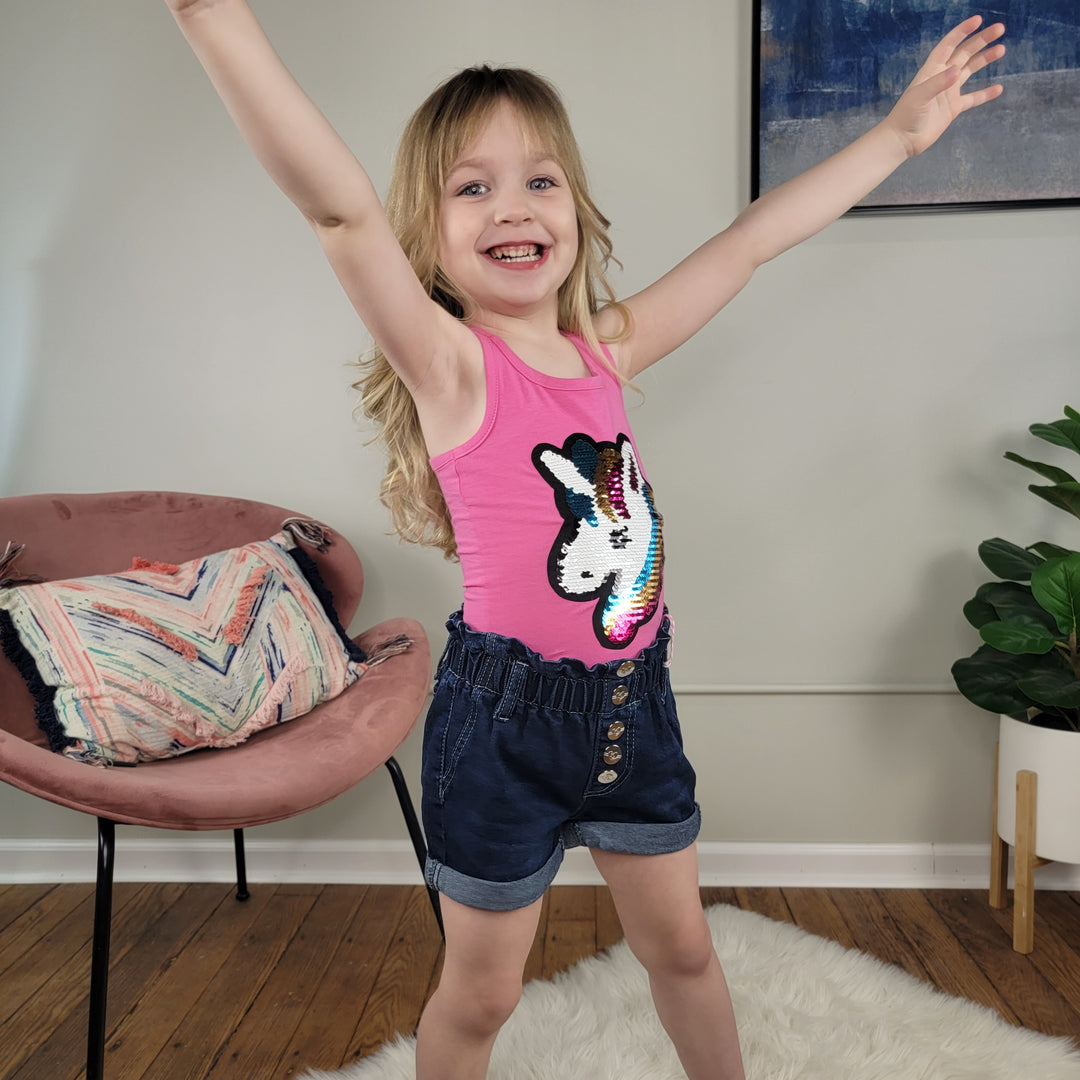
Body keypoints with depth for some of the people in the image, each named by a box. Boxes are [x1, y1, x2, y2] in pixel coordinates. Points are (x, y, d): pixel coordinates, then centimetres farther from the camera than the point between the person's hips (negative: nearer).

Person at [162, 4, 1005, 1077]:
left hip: (632, 698, 5)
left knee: (680, 944, 24)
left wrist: (901, 129, 15)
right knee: (481, 991, 15)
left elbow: (755, 237, 7)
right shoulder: (450, 366, -14)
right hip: (506, 715, -5)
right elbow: (339, 208, -30)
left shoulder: (606, 350, 1)